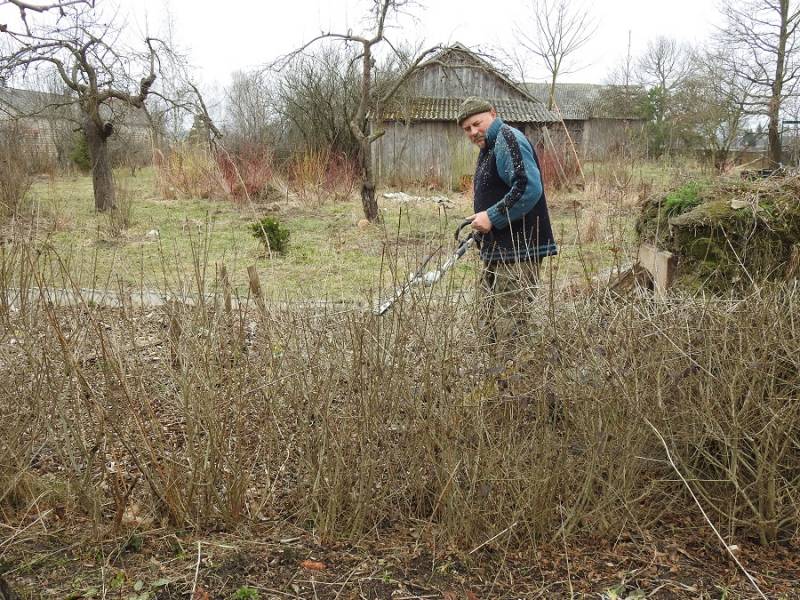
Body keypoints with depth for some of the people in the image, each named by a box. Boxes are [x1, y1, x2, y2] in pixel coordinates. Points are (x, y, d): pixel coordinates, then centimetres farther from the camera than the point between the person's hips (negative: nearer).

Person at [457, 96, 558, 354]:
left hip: (517, 252, -11)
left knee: (510, 331, -9)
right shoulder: (488, 148, 19)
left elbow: (528, 188, -26)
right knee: (493, 321, 19)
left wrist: (492, 217, -21)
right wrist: (481, 222, 13)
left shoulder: (508, 139, -13)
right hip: (497, 251, 11)